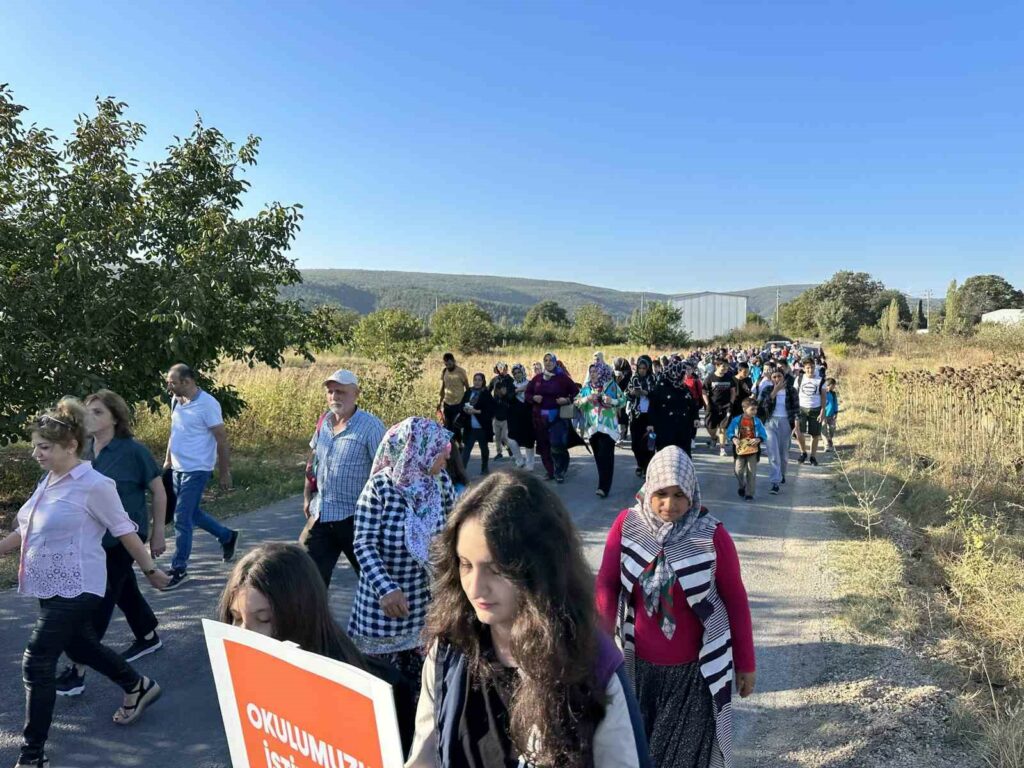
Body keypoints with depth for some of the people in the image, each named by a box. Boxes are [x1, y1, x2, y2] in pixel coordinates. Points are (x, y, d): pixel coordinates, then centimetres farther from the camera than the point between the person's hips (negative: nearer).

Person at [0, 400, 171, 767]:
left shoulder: (93, 485, -19)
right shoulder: (49, 480, 5)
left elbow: (124, 531, -12)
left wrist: (150, 570, -4)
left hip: (74, 590, -9)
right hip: (51, 587, 9)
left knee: (37, 664, -6)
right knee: (80, 646, 23)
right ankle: (139, 687, 45)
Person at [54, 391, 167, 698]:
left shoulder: (133, 451, -15)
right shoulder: (85, 451, 1)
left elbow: (158, 492, -8)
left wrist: (158, 533, -5)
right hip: (94, 537, 6)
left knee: (99, 599, -3)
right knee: (124, 590, 20)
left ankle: (77, 668, 6)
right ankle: (149, 638, 39)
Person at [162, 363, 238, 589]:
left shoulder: (207, 404, -17)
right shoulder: (176, 400, 6)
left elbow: (222, 440, -14)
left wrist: (225, 473, -12)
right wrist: (168, 460, 18)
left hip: (196, 470, -8)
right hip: (178, 469, 8)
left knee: (182, 519, -5)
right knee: (191, 513, 17)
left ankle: (179, 569, 9)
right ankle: (227, 537, 37)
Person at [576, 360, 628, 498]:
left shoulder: (611, 385, -1)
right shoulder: (586, 386, 8)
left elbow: (623, 400, 2)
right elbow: (577, 401, 6)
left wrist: (612, 401, -16)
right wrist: (586, 399, -12)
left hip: (607, 425, -4)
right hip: (592, 426, 4)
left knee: (605, 456, -10)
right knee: (598, 456, 10)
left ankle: (604, 486, -12)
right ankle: (603, 483, 24)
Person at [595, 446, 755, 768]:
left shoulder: (713, 535, -15)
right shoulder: (627, 524, -11)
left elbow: (735, 599, -5)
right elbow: (606, 584, -10)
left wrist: (746, 663, 1)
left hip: (694, 669, -2)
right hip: (639, 664, 2)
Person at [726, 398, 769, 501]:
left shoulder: (757, 421, -3)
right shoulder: (736, 420, -5)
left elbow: (764, 435, 0)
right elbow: (728, 432, 0)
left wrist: (758, 439, -20)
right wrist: (733, 438, -18)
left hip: (753, 450, 0)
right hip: (740, 450, 0)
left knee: (751, 472, 3)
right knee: (738, 471, 0)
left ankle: (749, 493, 12)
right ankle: (742, 486, 30)